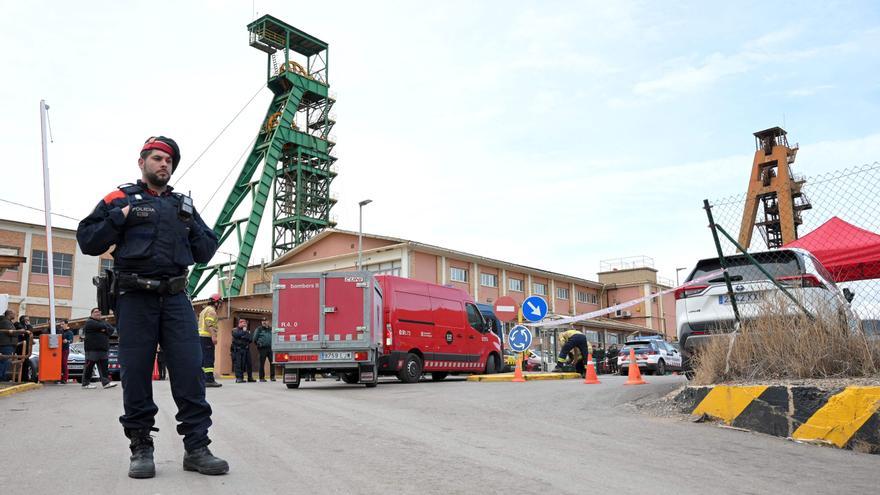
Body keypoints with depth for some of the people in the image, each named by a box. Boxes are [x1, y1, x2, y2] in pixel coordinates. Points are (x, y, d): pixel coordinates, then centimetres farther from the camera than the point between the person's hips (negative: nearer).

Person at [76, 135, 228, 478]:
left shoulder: (183, 205, 20)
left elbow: (206, 253, 18)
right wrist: (120, 217, -8)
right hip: (134, 298, -2)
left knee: (190, 370, -5)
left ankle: (196, 448, -2)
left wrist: (190, 225, 1)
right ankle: (141, 448, 13)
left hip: (175, 298, 2)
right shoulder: (121, 199, 11)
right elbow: (87, 241, 4)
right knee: (136, 373, 0)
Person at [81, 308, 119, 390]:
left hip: (103, 349, 7)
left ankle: (106, 382, -2)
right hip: (92, 349, -6)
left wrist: (105, 330, -9)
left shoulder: (104, 322, 20)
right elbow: (100, 326, -18)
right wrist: (106, 328, 0)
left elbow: (112, 330, 8)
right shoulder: (89, 322, -3)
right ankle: (85, 383, 7)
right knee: (89, 367, -1)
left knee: (104, 367, 2)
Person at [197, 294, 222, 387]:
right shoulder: (211, 310, -7)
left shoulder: (204, 310, 24)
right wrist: (213, 336, -25)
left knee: (203, 358, 11)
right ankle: (209, 380, -16)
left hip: (201, 335, 10)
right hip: (207, 337, -10)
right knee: (209, 359, -12)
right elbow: (209, 324, -19)